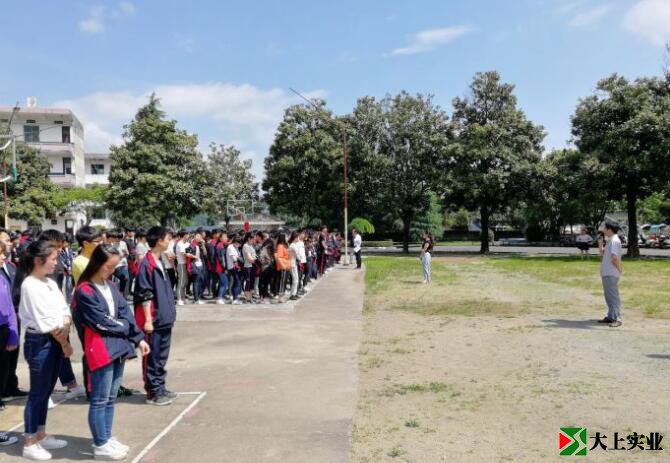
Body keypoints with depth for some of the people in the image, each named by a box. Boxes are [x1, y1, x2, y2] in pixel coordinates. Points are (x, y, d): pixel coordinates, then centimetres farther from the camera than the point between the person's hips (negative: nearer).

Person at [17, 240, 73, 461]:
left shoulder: (51, 283, 9)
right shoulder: (30, 285, -15)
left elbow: (64, 309, 8)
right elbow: (46, 321, -17)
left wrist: (66, 327, -12)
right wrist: (64, 342, -10)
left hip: (55, 341, 8)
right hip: (40, 342, -8)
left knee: (46, 392, 17)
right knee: (37, 393, 2)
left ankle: (41, 436, 29)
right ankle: (30, 444, 14)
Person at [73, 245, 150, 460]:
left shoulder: (111, 286, 9)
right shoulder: (85, 292, -13)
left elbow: (125, 312, 8)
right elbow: (102, 322, -14)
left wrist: (138, 338, 1)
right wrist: (125, 326, -1)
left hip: (118, 346, 8)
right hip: (100, 349, -8)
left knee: (111, 397, 16)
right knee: (100, 400, 3)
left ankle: (106, 438, 28)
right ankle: (100, 445, 14)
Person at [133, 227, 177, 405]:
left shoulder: (159, 263, 13)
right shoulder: (147, 264, -15)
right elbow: (144, 295, -17)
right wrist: (148, 320, -17)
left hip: (165, 319, 9)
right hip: (153, 321, -9)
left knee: (162, 357, 15)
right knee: (152, 357, 2)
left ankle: (160, 388, 25)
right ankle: (153, 392, 11)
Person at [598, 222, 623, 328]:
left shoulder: (614, 241, -16)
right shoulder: (609, 240, 15)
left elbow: (614, 257, -25)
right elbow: (602, 254, 22)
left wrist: (619, 269, -14)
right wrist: (600, 244, 9)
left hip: (611, 273, -10)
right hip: (606, 272, 10)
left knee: (613, 296, -9)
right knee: (608, 295, 15)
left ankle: (618, 319, -7)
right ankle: (610, 317, 22)